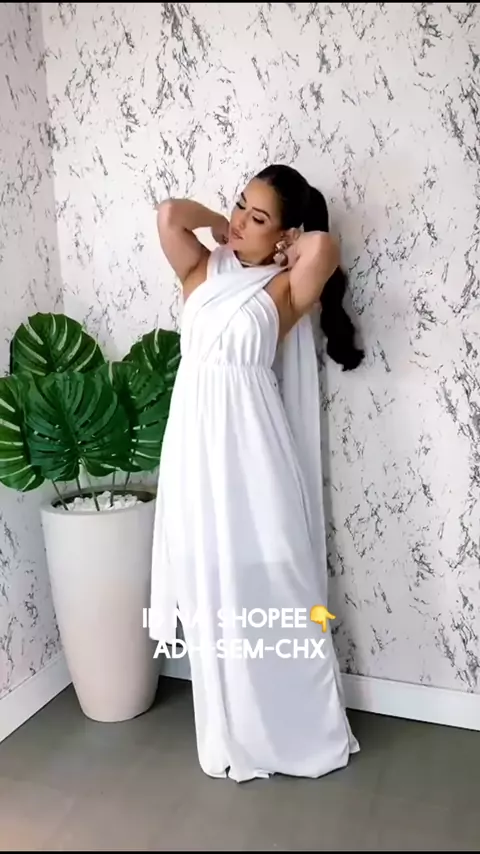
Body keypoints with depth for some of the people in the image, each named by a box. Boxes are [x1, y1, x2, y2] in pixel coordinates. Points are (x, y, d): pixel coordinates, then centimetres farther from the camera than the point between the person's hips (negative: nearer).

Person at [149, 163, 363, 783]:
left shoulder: (284, 289, -2)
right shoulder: (202, 272, 11)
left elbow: (324, 246, -21)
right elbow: (170, 214, -2)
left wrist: (281, 253, -2)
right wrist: (221, 227, 11)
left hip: (251, 449, -4)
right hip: (196, 444, 4)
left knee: (271, 589, 7)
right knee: (212, 594, 12)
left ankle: (304, 732, 30)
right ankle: (232, 735, 32)